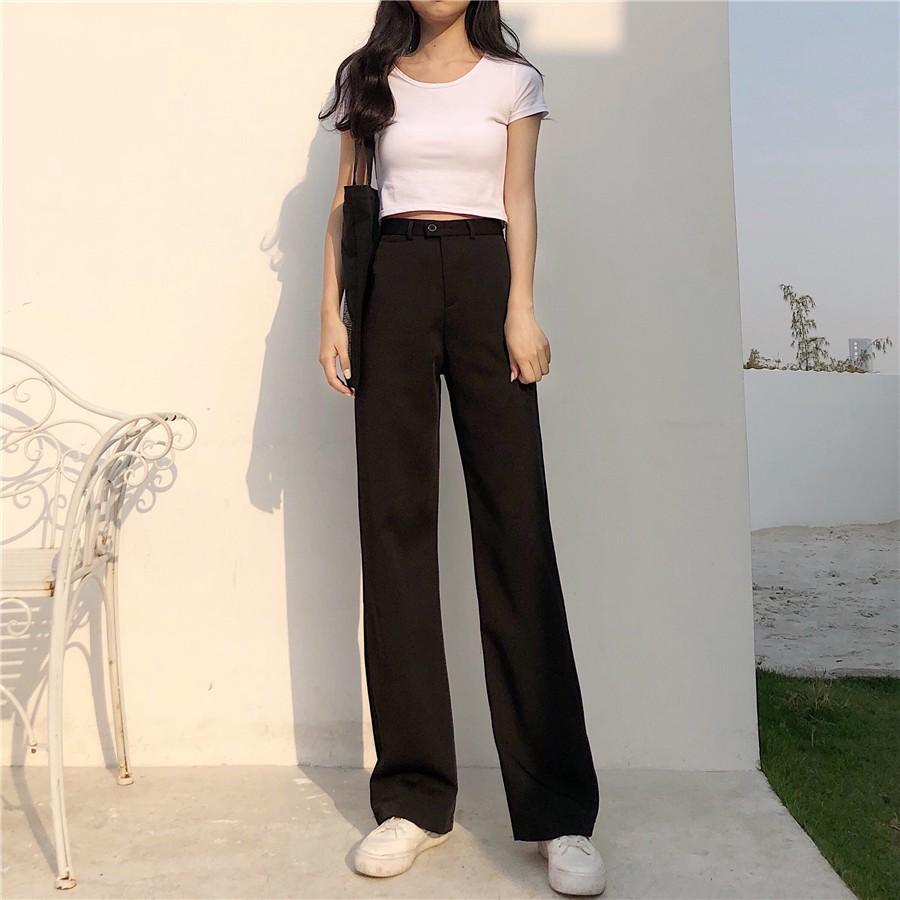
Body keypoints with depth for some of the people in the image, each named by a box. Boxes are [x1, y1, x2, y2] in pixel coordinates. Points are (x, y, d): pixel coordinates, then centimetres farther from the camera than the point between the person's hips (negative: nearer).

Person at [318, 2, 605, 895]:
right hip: (392, 283, 2)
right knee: (394, 524, -3)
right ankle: (414, 795, 5)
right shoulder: (367, 82, 17)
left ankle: (559, 810, -2)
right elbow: (344, 207, 14)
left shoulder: (512, 79, 13)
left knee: (516, 524, -7)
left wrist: (522, 308, -7)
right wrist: (331, 313, 2)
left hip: (483, 276, -1)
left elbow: (519, 200, 7)